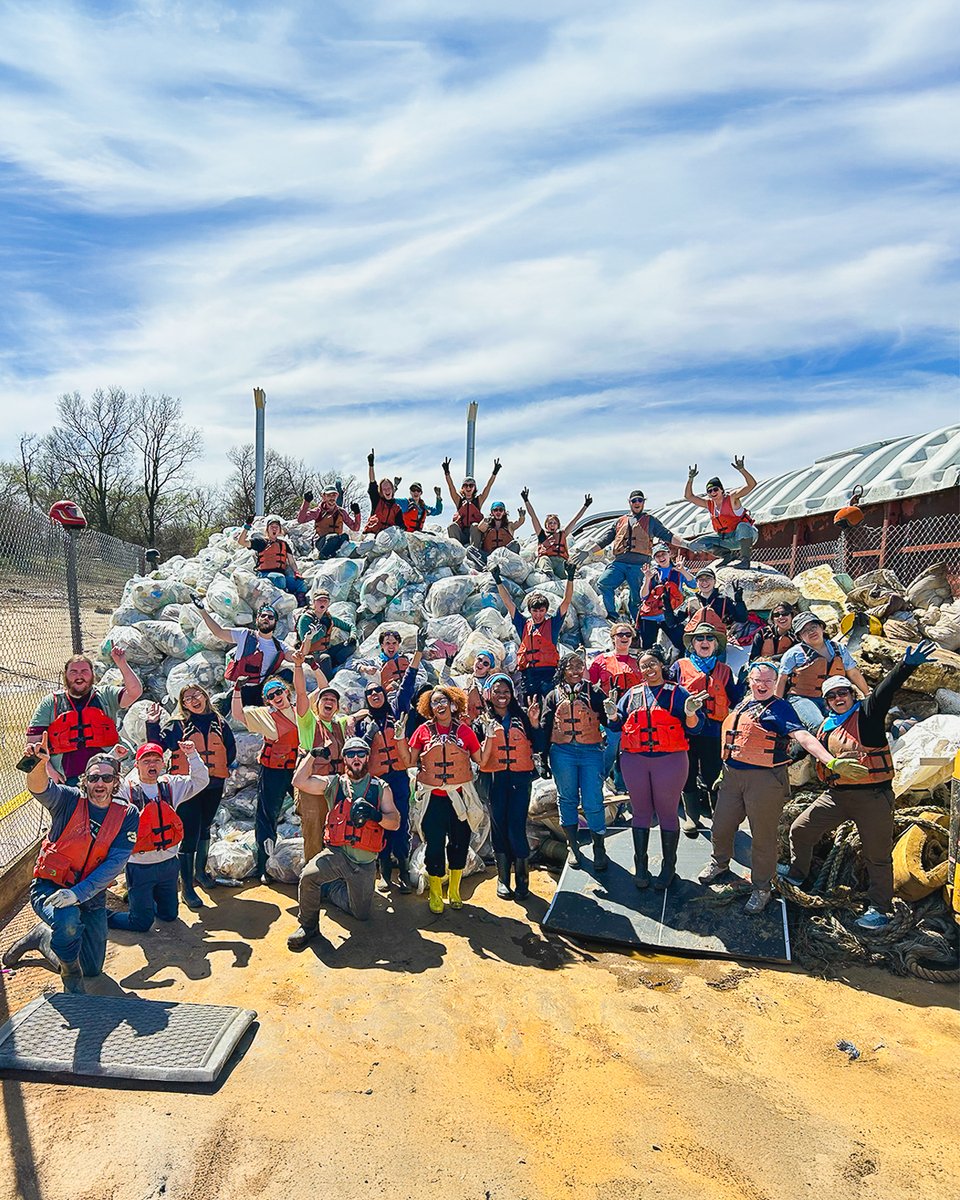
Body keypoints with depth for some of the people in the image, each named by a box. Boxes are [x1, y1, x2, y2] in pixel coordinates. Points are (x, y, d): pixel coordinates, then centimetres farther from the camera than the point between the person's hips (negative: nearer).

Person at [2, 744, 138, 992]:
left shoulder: (128, 815, -10)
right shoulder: (69, 800, -14)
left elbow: (115, 863, -17)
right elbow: (40, 788, -36)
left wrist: (78, 893, -29)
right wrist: (39, 764, -59)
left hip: (91, 894, 3)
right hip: (49, 886, -3)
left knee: (92, 968, 11)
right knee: (68, 920, -37)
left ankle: (43, 937, 39)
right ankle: (71, 978, -5)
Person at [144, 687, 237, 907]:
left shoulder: (219, 722, 7)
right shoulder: (177, 724, -3)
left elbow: (231, 748, 17)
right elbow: (157, 745, -8)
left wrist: (224, 766, 6)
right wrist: (152, 725, -18)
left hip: (214, 787, 4)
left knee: (205, 828, 20)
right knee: (189, 833, -6)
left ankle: (200, 870, 39)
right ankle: (187, 887, 1)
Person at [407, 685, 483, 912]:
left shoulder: (465, 731, 1)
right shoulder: (424, 730, 0)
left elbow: (481, 760, 3)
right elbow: (409, 761, 3)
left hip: (460, 797, 1)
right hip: (433, 798, -1)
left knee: (459, 843, 10)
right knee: (435, 846, 3)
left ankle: (454, 891, 31)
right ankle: (435, 895, 22)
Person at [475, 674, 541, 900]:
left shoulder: (521, 717, 9)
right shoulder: (482, 722, 8)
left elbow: (536, 746, 5)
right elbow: (479, 757, 1)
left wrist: (534, 723, -7)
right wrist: (489, 735, -14)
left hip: (520, 777, -1)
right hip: (494, 779, 1)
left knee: (516, 827, -7)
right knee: (499, 826, 4)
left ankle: (522, 877, 8)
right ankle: (503, 878, 16)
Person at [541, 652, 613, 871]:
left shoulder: (594, 693, 7)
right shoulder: (554, 696, 10)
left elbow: (607, 721, 4)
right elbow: (545, 727, 10)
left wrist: (612, 716, -19)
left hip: (591, 752, -1)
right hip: (562, 752, 1)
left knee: (593, 802, -2)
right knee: (567, 799, 9)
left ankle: (599, 848, 13)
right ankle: (572, 847, 23)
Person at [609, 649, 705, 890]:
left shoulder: (677, 693, 4)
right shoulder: (632, 694, 14)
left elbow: (693, 727, -1)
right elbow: (618, 724, 14)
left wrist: (690, 714, -21)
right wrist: (613, 715, -7)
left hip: (669, 760, -3)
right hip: (634, 760, 3)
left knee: (668, 813, 4)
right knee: (640, 812, 9)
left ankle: (669, 867, 16)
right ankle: (640, 867, 18)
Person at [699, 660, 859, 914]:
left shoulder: (780, 708, -7)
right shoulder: (742, 704, 14)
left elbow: (802, 736, -21)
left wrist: (831, 762, -34)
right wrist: (726, 772, 26)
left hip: (765, 779, -6)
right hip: (732, 775, 6)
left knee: (763, 836, 3)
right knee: (721, 826, 15)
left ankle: (761, 888, 20)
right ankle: (720, 863, 43)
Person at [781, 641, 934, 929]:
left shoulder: (867, 713, -5)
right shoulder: (826, 727, 12)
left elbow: (885, 691, -22)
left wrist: (907, 665, -38)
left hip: (873, 797, -6)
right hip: (835, 796, 6)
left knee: (877, 856, 4)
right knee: (800, 830, 12)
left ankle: (880, 909, 19)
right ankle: (797, 873, 35)